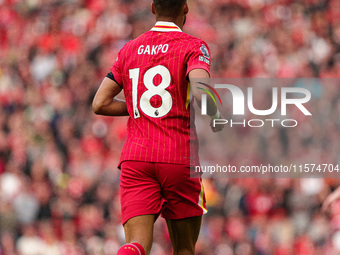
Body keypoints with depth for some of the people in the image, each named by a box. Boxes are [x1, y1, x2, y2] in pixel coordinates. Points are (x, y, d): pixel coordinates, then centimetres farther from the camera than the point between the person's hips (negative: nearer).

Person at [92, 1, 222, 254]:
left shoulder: (129, 50, 14)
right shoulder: (194, 47, -1)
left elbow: (99, 104, 11)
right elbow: (201, 93, -19)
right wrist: (215, 117, 2)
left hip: (135, 159, 3)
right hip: (180, 159, -3)